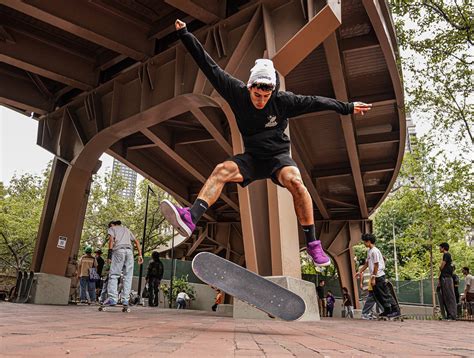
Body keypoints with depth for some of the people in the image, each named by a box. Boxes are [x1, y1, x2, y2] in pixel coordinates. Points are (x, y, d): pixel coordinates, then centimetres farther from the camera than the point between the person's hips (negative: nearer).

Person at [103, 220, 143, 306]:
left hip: (118, 250, -4)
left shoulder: (111, 228, 20)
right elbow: (136, 242, 23)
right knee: (128, 276, 4)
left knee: (113, 275, -4)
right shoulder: (127, 229, 33)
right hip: (129, 251, 4)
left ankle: (113, 298, -16)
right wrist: (140, 255, 17)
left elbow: (111, 239, -1)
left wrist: (109, 254, -9)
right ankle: (125, 299, -3)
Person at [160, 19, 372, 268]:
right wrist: (185, 35, -6)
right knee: (221, 170, -26)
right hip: (252, 158, 2)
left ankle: (312, 243, -23)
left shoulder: (283, 100, -12)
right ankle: (190, 218, -40)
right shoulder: (238, 93, -9)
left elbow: (314, 102, -2)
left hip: (278, 156, -2)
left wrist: (347, 107, 5)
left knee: (295, 181, -32)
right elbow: (209, 67, -8)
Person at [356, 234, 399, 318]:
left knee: (385, 294, -5)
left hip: (379, 276, -9)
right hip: (374, 276, 9)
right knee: (377, 295, 12)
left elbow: (376, 265, -18)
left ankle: (396, 311, 3)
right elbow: (367, 263, 19)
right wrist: (360, 272, 18)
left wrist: (373, 278, -18)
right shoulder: (369, 251, 12)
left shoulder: (375, 251, -16)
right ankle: (387, 310, 21)